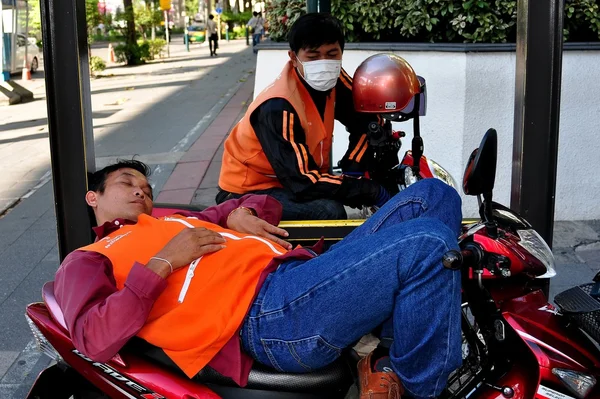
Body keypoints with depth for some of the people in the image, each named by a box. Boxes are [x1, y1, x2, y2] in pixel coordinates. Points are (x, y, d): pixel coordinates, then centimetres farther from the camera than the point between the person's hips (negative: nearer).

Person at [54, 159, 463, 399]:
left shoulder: (173, 220, 33)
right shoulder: (86, 261, 14)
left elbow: (269, 205, 36)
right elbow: (94, 340, -8)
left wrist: (240, 213, 12)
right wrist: (163, 263, -10)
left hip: (306, 270, 9)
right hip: (266, 312, -9)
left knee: (432, 196, 4)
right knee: (426, 243, -23)